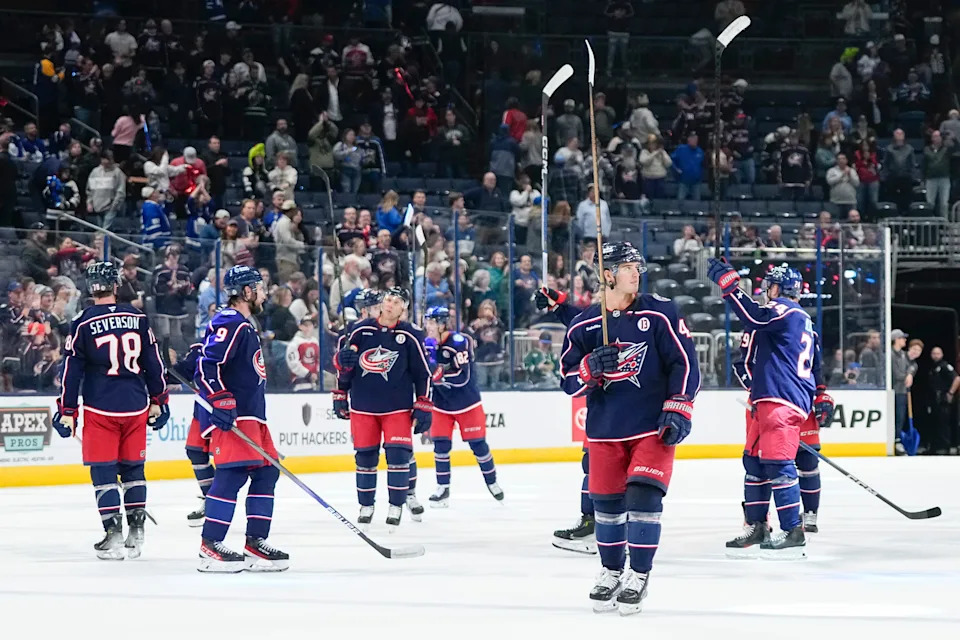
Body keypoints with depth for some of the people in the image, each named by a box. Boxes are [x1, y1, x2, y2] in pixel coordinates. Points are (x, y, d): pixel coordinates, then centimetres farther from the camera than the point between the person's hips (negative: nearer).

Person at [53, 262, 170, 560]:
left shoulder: (83, 324, -6)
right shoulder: (138, 319, 3)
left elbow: (71, 371, -5)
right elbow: (154, 363, 8)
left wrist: (67, 411, 2)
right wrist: (158, 401, 18)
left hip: (100, 409, -3)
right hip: (136, 407, 3)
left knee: (103, 470, 2)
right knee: (133, 467, 14)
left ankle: (114, 534, -4)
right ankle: (136, 532, 15)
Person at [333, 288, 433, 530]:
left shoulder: (410, 336, -3)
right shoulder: (360, 331, 1)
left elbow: (423, 374, 1)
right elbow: (344, 365, 12)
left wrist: (424, 407, -3)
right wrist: (340, 395, 13)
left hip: (397, 407, -2)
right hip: (363, 406, 2)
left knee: (398, 454, -9)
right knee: (365, 456, 5)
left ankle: (396, 507, 2)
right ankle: (366, 506, 20)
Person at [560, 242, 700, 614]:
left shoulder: (660, 315, -4)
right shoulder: (584, 326, 1)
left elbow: (685, 363, -4)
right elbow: (569, 381, 2)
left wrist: (678, 410, -12)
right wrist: (591, 368, -18)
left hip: (653, 426, -2)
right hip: (605, 430, 3)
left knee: (643, 495, -12)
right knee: (607, 501, 8)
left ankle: (639, 576, -2)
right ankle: (611, 571, 26)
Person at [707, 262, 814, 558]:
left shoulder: (784, 310, -8)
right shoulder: (801, 319, 25)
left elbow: (755, 317, -27)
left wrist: (728, 283, -24)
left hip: (781, 403, -11)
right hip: (770, 402, 11)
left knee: (777, 463, -13)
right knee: (754, 460, 14)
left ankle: (793, 533, -15)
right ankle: (756, 528, 20)